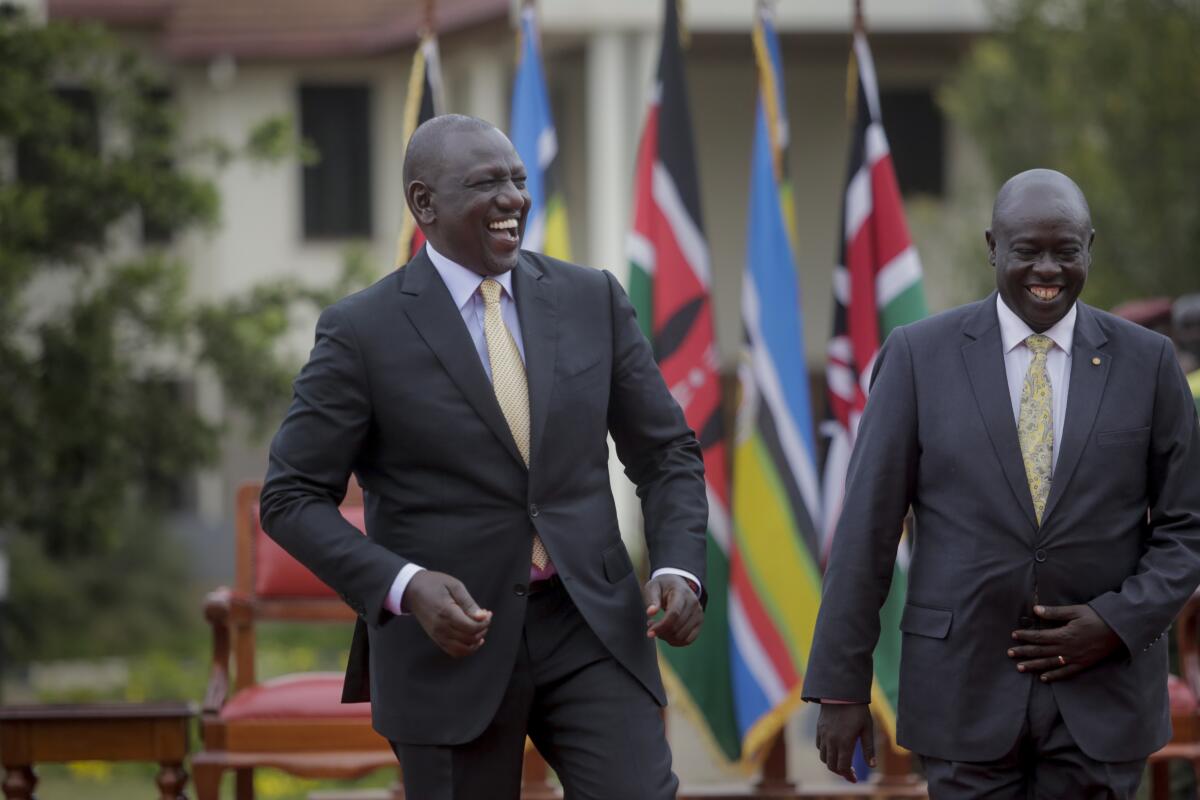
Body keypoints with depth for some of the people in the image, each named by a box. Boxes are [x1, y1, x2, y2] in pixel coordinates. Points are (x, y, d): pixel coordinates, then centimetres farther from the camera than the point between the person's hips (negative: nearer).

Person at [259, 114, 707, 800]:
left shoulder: (592, 301, 5)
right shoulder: (363, 331, -5)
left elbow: (666, 454, 10)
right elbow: (292, 498, -4)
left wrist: (678, 570, -9)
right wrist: (405, 587, -20)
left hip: (590, 624, 2)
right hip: (453, 638, -2)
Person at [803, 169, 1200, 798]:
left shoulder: (1146, 362, 2)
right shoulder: (920, 356, -1)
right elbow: (867, 526, -1)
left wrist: (1119, 623, -10)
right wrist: (840, 686, -5)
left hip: (1104, 691, 1)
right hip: (965, 687, -1)